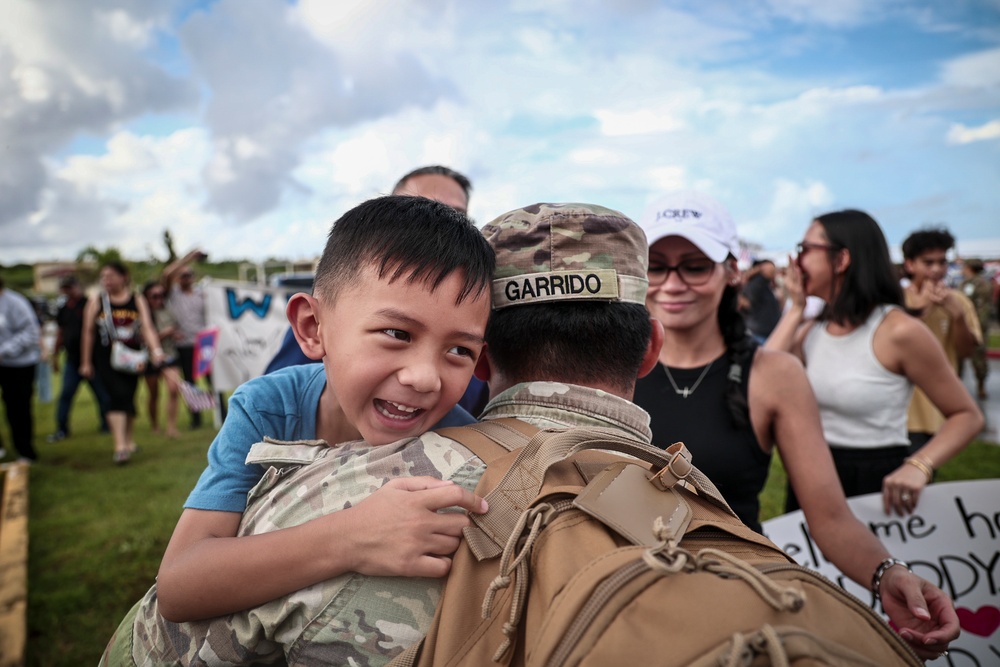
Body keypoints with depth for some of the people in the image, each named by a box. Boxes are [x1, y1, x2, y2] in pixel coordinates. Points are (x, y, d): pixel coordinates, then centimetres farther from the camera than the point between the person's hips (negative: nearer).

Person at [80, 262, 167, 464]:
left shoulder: (137, 300, 3)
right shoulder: (96, 301, 1)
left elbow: (147, 327, -6)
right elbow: (88, 332, 4)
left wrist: (155, 349, -23)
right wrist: (86, 362, 4)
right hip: (106, 358, -2)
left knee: (129, 397, 10)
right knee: (118, 394, -18)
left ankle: (128, 439, 27)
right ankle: (120, 444, -19)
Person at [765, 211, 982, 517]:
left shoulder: (900, 331, -14)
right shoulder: (812, 329, 3)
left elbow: (967, 416, -9)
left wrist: (918, 466, -27)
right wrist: (795, 309, -7)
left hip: (876, 485, -6)